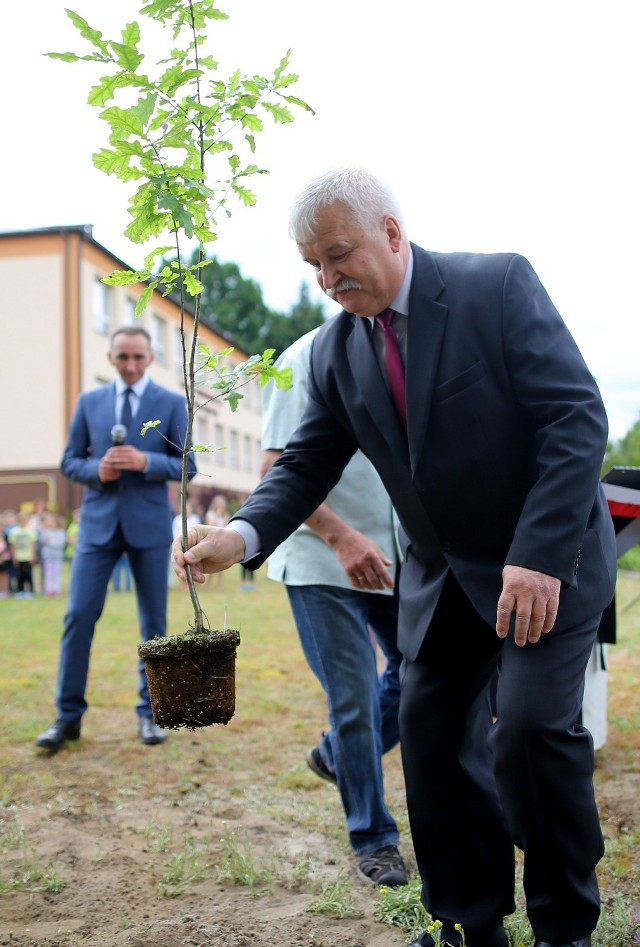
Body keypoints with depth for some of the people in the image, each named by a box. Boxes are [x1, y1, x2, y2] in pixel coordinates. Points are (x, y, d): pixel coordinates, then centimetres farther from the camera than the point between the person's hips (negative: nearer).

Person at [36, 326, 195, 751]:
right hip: (99, 522, 1)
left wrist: (145, 462, -19)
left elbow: (186, 465, -1)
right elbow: (70, 461, 8)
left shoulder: (172, 403, 2)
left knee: (154, 621, 5)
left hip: (150, 524, -1)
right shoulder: (89, 402, 8)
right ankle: (69, 715, 7)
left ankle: (150, 713, 18)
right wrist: (96, 469, -14)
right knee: (79, 616, -4)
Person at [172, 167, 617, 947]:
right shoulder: (334, 349, 2)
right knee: (431, 737, 5)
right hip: (441, 576, 6)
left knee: (531, 727, -17)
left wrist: (540, 556, -26)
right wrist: (244, 534, -18)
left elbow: (576, 415, -19)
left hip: (545, 562, -5)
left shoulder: (498, 284, -15)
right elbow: (308, 463, 3)